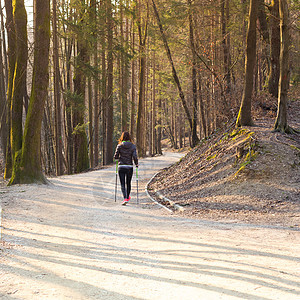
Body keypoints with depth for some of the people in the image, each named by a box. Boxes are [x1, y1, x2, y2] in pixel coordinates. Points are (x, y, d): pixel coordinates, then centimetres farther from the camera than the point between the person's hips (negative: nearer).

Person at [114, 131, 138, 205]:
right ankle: (127, 197, 35)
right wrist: (136, 163, 5)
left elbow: (115, 156, -3)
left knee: (122, 184, 0)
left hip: (121, 167, -1)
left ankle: (125, 198, -17)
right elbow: (135, 157, -12)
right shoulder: (132, 146, -4)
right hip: (129, 167, 1)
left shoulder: (119, 146, -5)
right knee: (128, 183, 18)